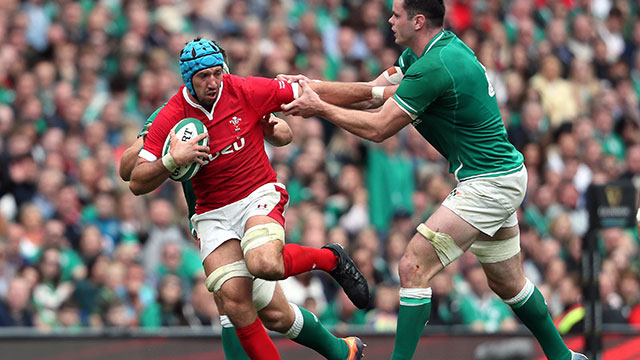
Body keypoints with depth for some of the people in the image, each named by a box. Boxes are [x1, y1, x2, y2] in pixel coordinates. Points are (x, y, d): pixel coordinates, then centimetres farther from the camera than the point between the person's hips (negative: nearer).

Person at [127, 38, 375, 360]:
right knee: (234, 303, -17)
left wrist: (372, 91, 4)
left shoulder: (246, 92, -7)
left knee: (264, 264, -34)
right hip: (213, 216, 2)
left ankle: (331, 258, -3)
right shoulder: (169, 119, -6)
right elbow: (137, 183, -7)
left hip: (259, 196, -2)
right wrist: (172, 160, -26)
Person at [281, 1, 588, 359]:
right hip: (504, 174, 10)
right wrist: (311, 89, 3)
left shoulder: (433, 67, -23)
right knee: (507, 282, 21)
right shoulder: (448, 46, 7)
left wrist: (320, 108, -9)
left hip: (487, 184, -10)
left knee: (414, 268, -13)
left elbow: (378, 128, -18)